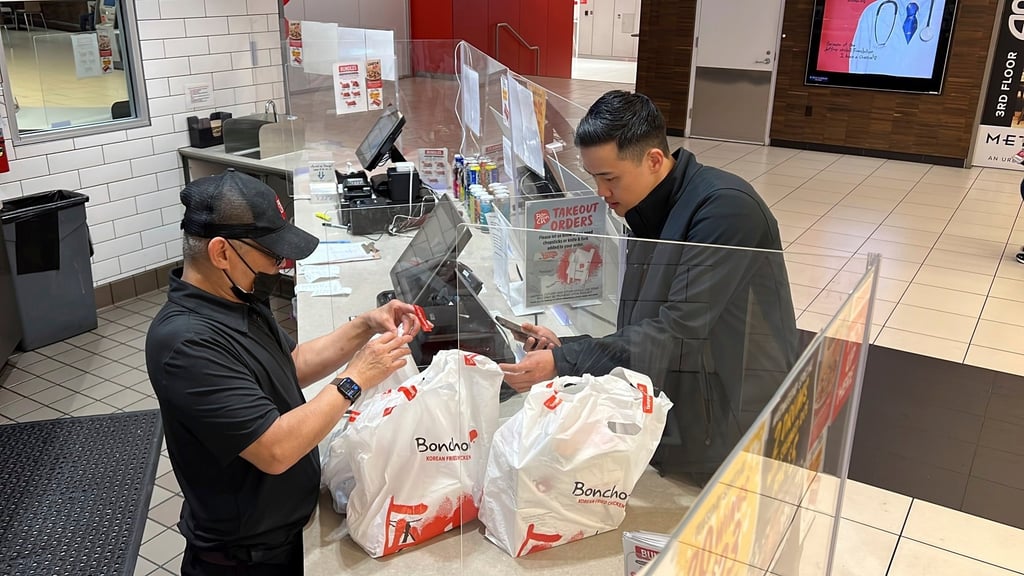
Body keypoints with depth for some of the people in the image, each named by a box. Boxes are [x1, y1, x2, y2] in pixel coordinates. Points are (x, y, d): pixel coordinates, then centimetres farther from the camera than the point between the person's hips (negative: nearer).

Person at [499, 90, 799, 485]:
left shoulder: (725, 209, -21)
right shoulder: (647, 215, 6)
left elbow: (678, 332, -27)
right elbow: (644, 335, 6)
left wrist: (564, 363, -27)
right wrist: (564, 348, -8)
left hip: (733, 435, -7)